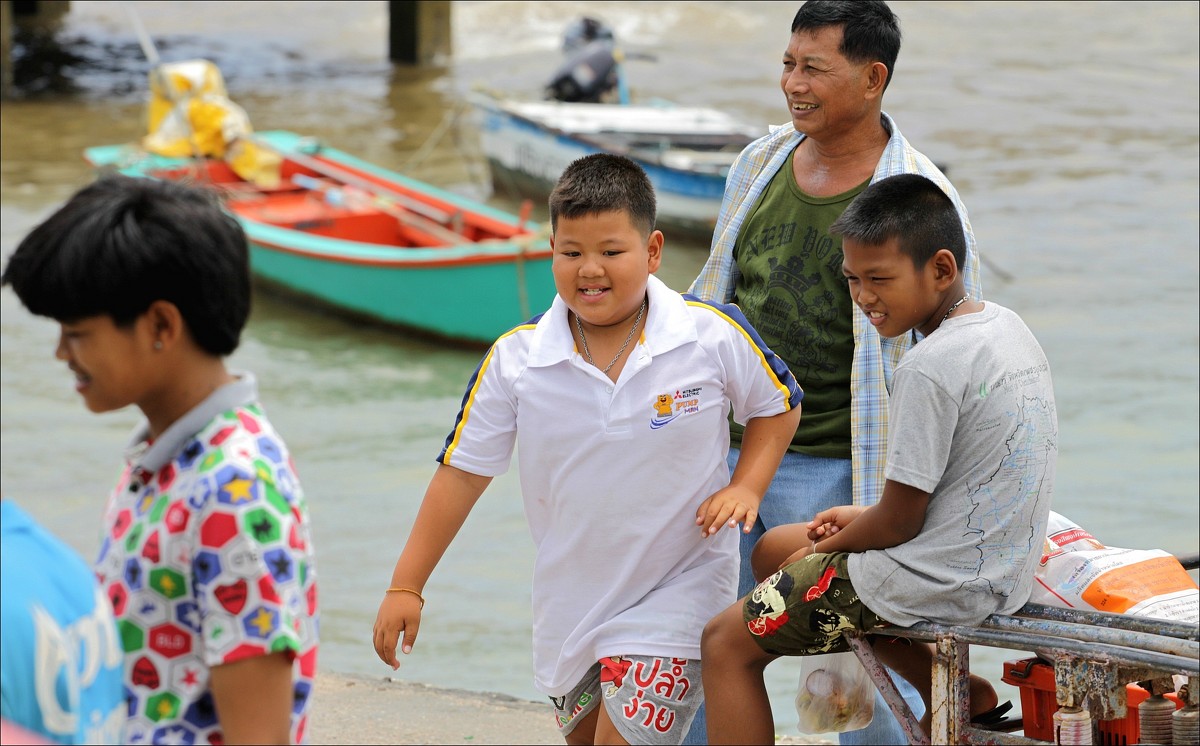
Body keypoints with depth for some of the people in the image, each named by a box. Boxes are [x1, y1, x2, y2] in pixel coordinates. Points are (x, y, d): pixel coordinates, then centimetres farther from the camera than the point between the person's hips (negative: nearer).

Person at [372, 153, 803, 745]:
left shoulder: (715, 337, -13)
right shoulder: (516, 360, -9)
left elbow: (778, 405, 6)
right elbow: (462, 471, -3)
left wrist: (746, 487, -10)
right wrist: (406, 586, -5)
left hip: (674, 594, -4)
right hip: (569, 602, 4)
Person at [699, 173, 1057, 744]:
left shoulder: (929, 367, -23)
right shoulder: (1004, 327, 5)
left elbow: (899, 522, -18)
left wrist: (821, 550, 0)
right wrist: (868, 515, 12)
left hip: (940, 580, -10)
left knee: (726, 643, 2)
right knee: (772, 550, 27)